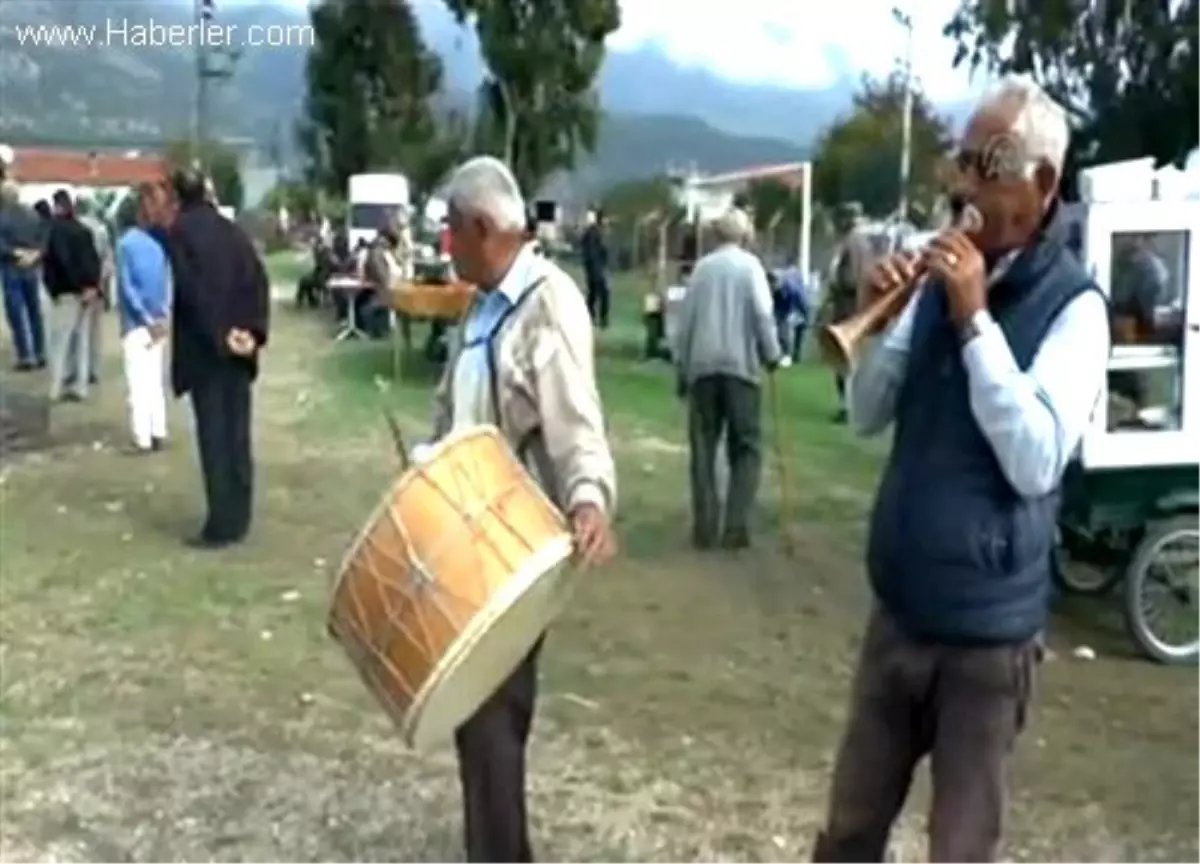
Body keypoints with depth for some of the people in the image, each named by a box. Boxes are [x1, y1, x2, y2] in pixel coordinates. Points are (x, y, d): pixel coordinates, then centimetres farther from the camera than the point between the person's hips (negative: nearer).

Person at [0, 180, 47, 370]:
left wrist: (17, 253, -10)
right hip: (31, 268, 5)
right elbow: (44, 239, 2)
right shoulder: (32, 214, 3)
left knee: (16, 314, 0)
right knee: (35, 312, 13)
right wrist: (34, 254, -8)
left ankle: (25, 357, -1)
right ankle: (40, 354, 15)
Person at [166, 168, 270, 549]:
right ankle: (238, 519, 16)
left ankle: (221, 524, 0)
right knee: (236, 432, 10)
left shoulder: (178, 232, -6)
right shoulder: (232, 231, 10)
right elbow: (258, 281, 2)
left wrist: (219, 335, -13)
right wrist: (253, 330, -4)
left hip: (204, 348, -5)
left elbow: (191, 290, -16)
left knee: (213, 435, -2)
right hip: (238, 347, 5)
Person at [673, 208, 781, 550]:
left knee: (703, 447, 7)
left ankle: (704, 528, 7)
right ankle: (736, 526, -3)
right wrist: (772, 354, 2)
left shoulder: (702, 267, 10)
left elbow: (684, 319, 9)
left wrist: (681, 367, 15)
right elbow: (762, 313, -9)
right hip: (740, 364, -3)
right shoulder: (749, 264, 2)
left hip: (702, 366, 3)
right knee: (746, 447, 5)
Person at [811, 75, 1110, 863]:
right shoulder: (942, 279, 3)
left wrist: (976, 320, -24)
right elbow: (867, 416, 5)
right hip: (899, 606, 5)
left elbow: (1036, 463, -24)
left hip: (986, 628, -5)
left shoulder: (1073, 303, -13)